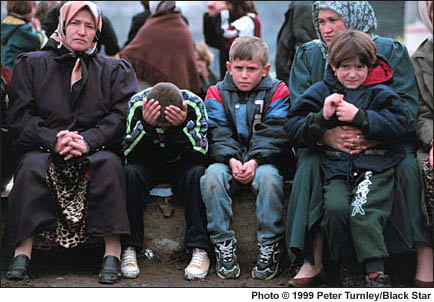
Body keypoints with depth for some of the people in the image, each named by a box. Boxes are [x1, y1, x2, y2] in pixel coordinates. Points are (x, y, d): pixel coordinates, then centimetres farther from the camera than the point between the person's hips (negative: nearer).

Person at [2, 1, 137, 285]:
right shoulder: (31, 64, 16)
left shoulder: (115, 69, 17)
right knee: (32, 166, -33)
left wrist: (89, 140, -18)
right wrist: (52, 139, -16)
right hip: (44, 149, 0)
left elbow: (122, 115, 0)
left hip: (96, 150, 0)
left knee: (110, 163, -33)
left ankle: (113, 252, -35)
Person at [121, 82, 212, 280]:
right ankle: (129, 249, -28)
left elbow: (200, 154, -23)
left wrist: (183, 125, -40)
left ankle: (200, 250, -30)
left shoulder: (194, 104, -21)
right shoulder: (136, 104, -21)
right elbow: (128, 152, -23)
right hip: (148, 164, 0)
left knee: (197, 173, -33)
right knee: (130, 172, -32)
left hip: (180, 164, 0)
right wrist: (145, 124, -39)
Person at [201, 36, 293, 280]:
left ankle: (270, 246, -24)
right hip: (228, 161, 2)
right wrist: (231, 160, -20)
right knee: (212, 176, -30)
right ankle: (224, 245, -24)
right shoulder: (217, 93, 10)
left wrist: (256, 161, -22)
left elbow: (274, 134, -7)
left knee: (268, 177, -35)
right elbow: (218, 134, -2)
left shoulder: (276, 92, 5)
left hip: (263, 161, -2)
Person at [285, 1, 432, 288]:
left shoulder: (391, 51, -1)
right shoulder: (307, 55, 4)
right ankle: (312, 261, -25)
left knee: (409, 167, -30)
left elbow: (407, 107, -11)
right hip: (326, 145, 1)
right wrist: (327, 135, -27)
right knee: (309, 165, -29)